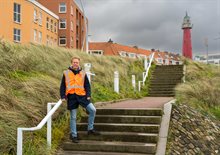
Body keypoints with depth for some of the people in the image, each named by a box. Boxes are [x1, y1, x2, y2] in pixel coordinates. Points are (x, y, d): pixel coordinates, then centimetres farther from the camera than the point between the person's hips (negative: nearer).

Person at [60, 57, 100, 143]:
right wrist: (63, 96, -3)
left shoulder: (83, 74, 9)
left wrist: (88, 95, -3)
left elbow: (87, 85, 9)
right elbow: (62, 86, 7)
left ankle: (90, 129, 4)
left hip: (81, 96, 2)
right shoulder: (66, 73, 6)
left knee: (92, 110, -12)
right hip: (71, 97, -1)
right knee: (73, 117, 5)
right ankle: (73, 135, 16)